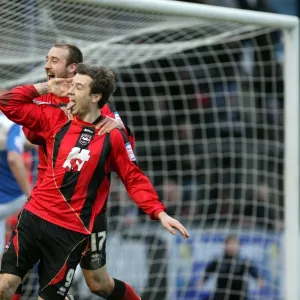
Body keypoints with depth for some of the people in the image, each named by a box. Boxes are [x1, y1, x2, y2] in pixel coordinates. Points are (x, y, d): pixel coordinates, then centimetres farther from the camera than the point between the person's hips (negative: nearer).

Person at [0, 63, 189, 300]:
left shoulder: (112, 137, -2)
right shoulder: (56, 120, 6)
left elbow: (135, 180, 2)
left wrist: (160, 213, -7)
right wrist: (45, 88, 6)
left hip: (71, 231, -3)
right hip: (34, 217, 3)